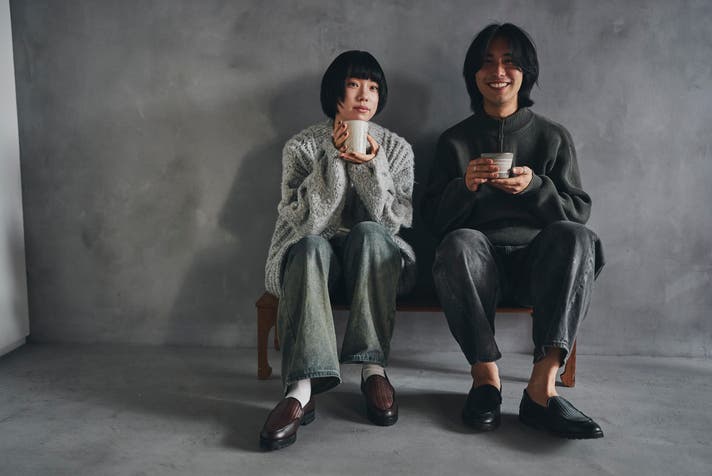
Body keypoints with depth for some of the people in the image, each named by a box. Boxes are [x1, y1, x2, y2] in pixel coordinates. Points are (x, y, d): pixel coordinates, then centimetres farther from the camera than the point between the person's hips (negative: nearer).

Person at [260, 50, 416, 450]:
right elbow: (304, 221, -14)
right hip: (313, 259, -1)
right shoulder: (302, 147, -1)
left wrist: (371, 165, -21)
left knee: (369, 232, -32)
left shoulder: (397, 148, 3)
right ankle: (302, 387, -45)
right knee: (311, 246, -35)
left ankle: (373, 368, -31)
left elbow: (392, 221, -8)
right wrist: (335, 158, -20)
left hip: (374, 263, 1)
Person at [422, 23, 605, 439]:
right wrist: (465, 186, -13)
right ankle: (486, 374, -25)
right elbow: (435, 220, 8)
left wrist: (534, 186, -12)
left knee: (575, 236, -32)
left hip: (538, 262, 1)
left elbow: (579, 212, 7)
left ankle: (543, 384, -36)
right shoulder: (454, 140, 13)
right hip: (481, 263, 0)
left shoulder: (554, 137, 13)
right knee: (459, 244, -35)